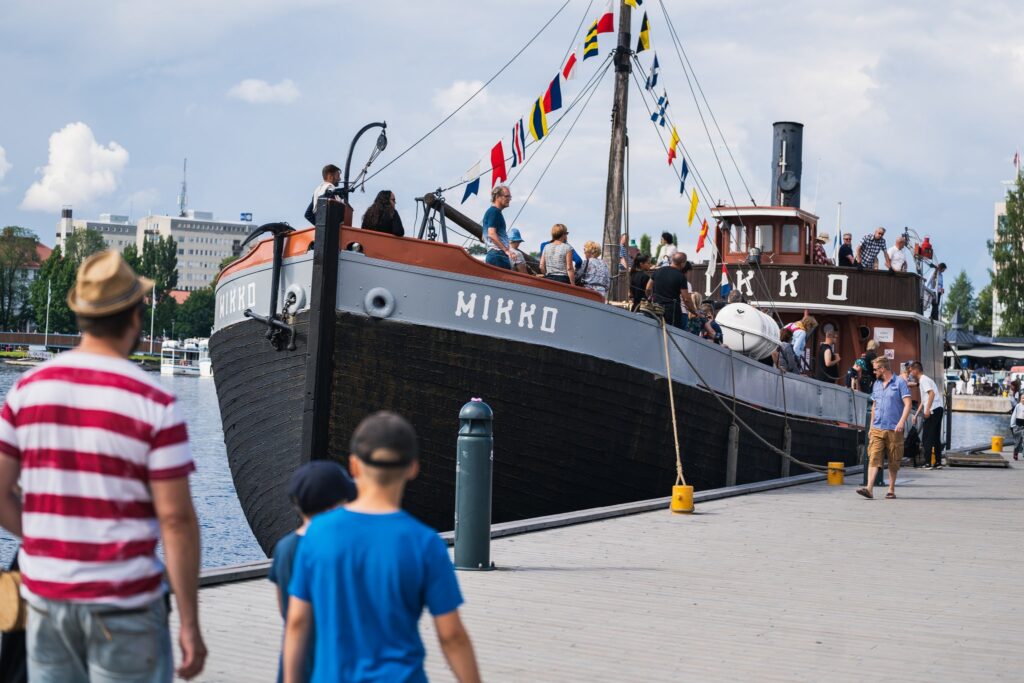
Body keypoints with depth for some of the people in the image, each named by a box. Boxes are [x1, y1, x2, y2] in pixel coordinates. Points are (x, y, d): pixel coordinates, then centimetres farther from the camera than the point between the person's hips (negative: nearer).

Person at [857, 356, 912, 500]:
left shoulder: (899, 382, -2)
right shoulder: (877, 384, 17)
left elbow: (907, 404, -8)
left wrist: (901, 422, -20)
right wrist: (871, 426, 20)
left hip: (893, 429, -5)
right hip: (877, 429, 5)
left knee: (893, 462, 4)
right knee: (873, 458, -9)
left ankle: (891, 490, 15)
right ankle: (869, 488, -19)